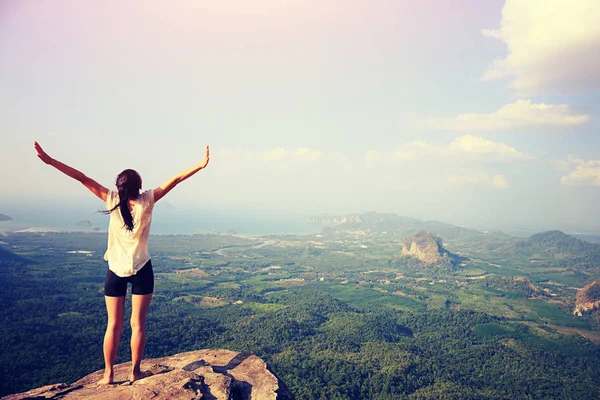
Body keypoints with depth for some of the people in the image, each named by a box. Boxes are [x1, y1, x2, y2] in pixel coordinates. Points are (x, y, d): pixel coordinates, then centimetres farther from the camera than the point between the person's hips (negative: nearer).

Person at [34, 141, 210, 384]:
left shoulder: (112, 200, -9)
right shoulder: (147, 201, -11)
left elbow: (82, 178, -7)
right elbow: (175, 179, -11)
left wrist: (50, 160, -3)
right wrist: (200, 166, -9)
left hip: (116, 270, 1)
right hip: (141, 270, -1)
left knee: (113, 325, 11)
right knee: (138, 324, 8)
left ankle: (108, 374, 19)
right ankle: (135, 372, 17)